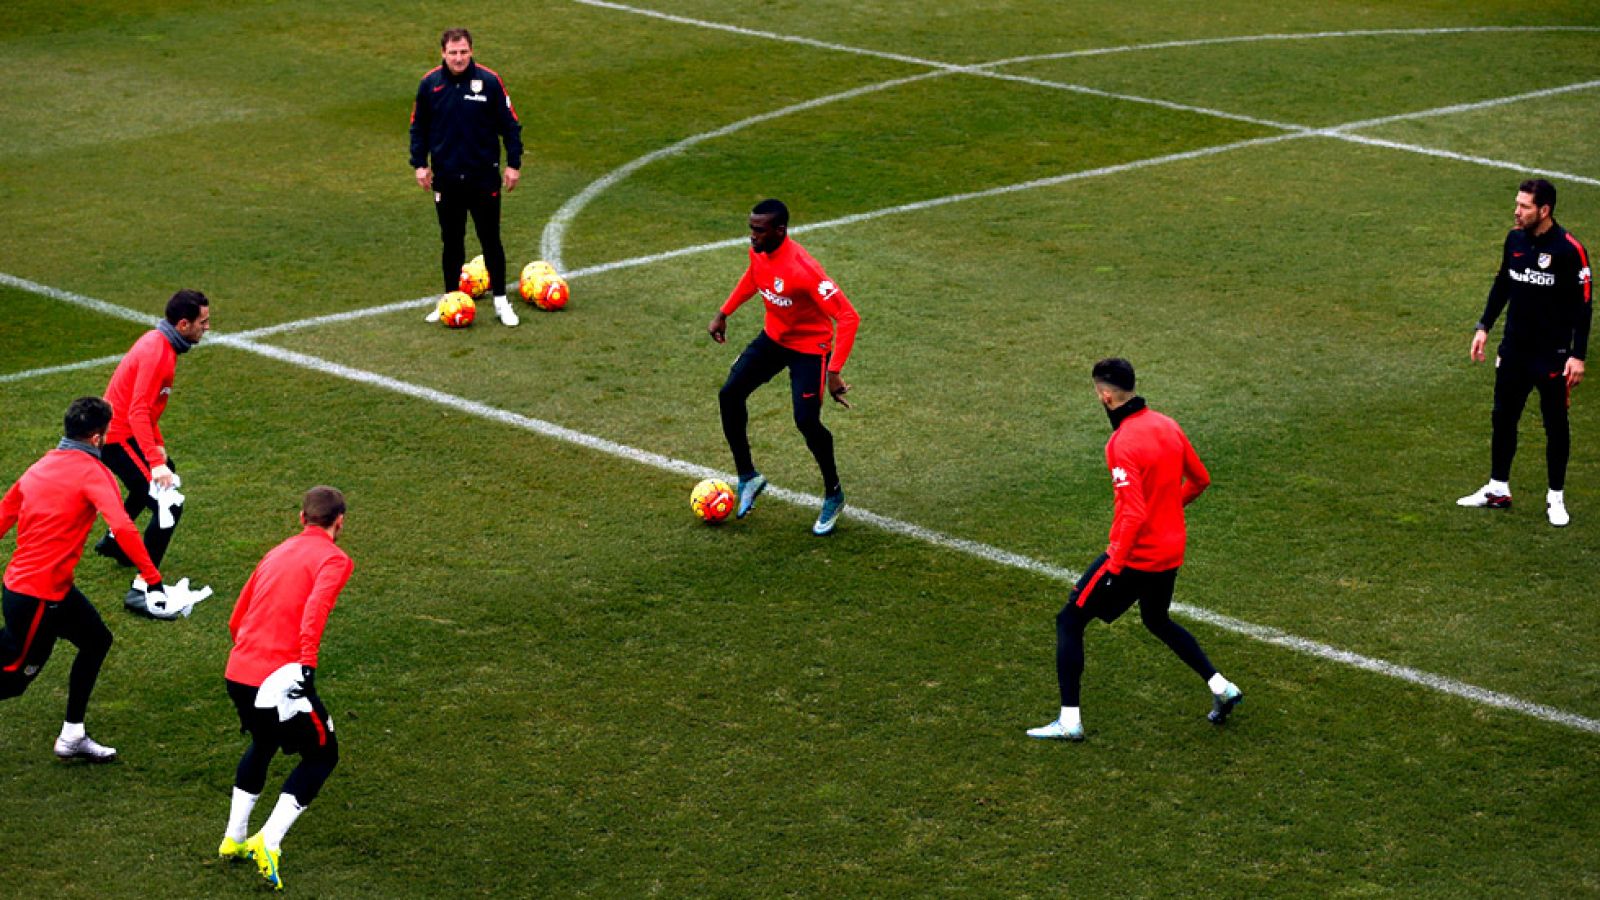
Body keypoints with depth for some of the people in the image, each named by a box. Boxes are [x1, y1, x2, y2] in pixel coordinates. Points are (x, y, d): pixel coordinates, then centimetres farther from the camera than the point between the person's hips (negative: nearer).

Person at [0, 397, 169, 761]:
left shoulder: (42, 465, 9)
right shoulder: (92, 472, -14)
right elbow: (122, 528, -28)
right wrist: (153, 580, -27)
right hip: (37, 595, -9)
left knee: (97, 640, 19)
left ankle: (72, 737, 25)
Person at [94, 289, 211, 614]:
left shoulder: (160, 342, 7)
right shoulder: (156, 353, -25)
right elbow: (138, 413, -32)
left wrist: (158, 444, 14)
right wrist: (155, 461, -38)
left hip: (121, 431, 11)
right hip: (120, 438, -11)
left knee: (159, 480, 36)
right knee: (169, 505, -18)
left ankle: (114, 542, 54)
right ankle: (141, 589, -20)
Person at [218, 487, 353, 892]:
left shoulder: (276, 553, 20)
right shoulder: (333, 558, -2)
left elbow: (236, 620, 25)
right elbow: (315, 609, -22)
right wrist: (306, 665, -27)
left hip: (237, 673, 7)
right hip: (280, 677, -7)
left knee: (263, 744, 32)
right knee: (322, 755, 11)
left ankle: (234, 839, 32)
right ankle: (268, 842, -4)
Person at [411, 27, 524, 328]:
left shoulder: (489, 81, -8)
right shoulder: (430, 84, -2)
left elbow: (510, 125, 0)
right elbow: (418, 127, 10)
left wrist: (514, 164, -3)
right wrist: (419, 163, 2)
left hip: (484, 176, -2)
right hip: (446, 177, 2)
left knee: (490, 240, 3)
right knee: (451, 241, 10)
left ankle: (501, 301, 13)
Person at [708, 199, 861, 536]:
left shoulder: (803, 269, -35)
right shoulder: (758, 251, -11)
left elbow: (848, 317, -35)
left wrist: (834, 372, -38)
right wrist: (723, 313, 15)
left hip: (809, 347, -7)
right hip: (773, 337, 7)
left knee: (806, 421, -17)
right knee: (729, 395, -2)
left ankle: (833, 495, 9)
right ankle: (748, 477, 16)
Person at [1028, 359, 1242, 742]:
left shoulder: (1123, 444, -22)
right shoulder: (1167, 426, 2)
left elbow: (1134, 513, -27)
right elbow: (1200, 479, 14)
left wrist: (1113, 565, -21)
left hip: (1135, 553, -8)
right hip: (1171, 549, 8)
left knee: (1070, 621, 3)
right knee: (1157, 620, 32)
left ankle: (1069, 720, 1)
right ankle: (1221, 688, 29)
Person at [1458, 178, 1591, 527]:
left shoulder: (1569, 249, -16)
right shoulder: (1515, 239, 2)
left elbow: (1582, 305, -13)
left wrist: (1578, 355, -16)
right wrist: (1484, 327, 11)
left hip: (1552, 355, -6)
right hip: (1514, 350, 6)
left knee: (1555, 425, 5)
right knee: (1502, 419, 11)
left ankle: (1556, 498, 17)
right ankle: (1497, 490, 24)